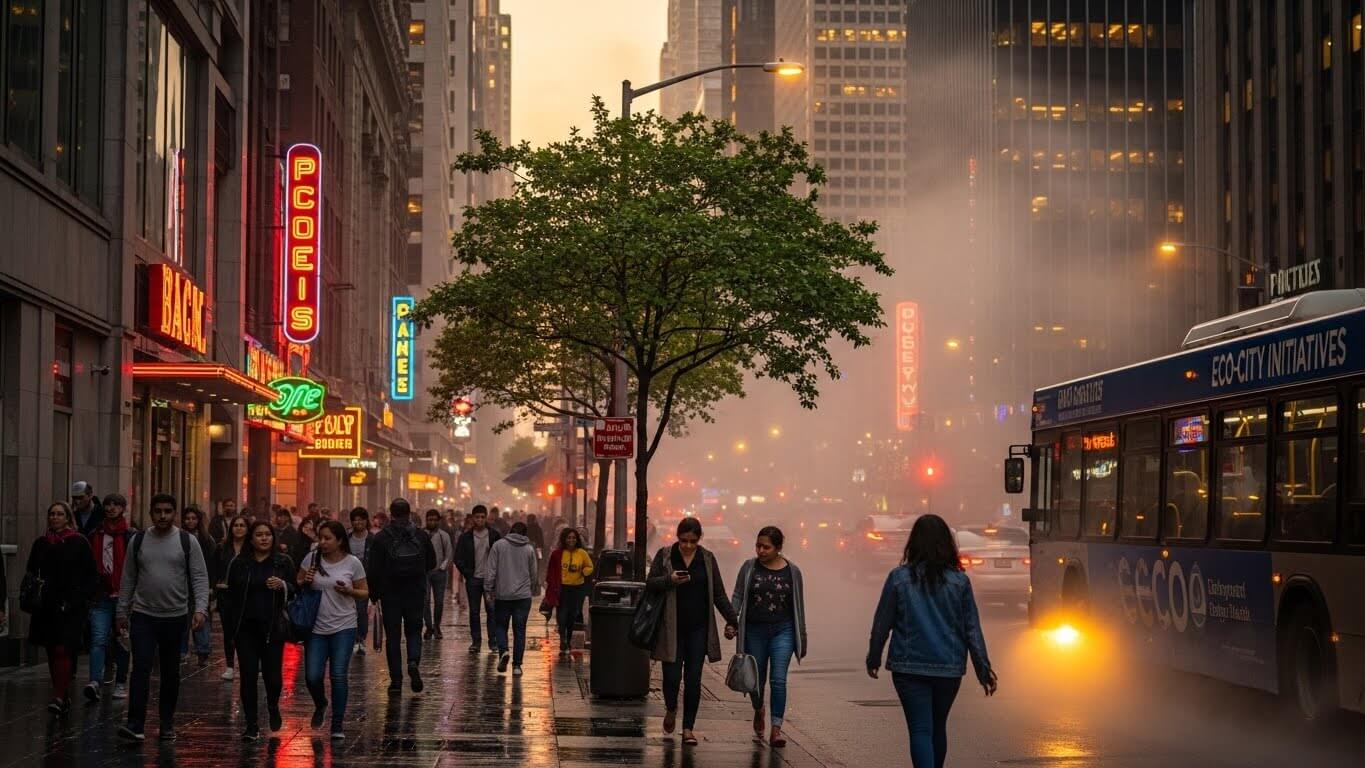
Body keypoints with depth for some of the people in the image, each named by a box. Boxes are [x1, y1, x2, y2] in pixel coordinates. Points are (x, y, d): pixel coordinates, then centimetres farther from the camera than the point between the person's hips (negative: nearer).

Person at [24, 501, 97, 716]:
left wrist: (79, 600, -11)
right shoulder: (40, 543, 10)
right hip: (47, 606, 5)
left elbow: (90, 576, 0)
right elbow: (31, 573, 15)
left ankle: (59, 697, -17)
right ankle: (63, 697, 15)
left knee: (63, 650, -14)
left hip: (72, 607, -5)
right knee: (52, 652, 7)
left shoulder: (79, 543, -1)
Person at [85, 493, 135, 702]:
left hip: (123, 596, -1)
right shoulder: (95, 536, 9)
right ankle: (95, 681, -22)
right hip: (100, 597, 2)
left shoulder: (131, 537, 0)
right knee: (98, 639, -11)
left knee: (122, 641, 9)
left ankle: (121, 683, 19)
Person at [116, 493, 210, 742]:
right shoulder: (138, 541, 5)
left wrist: (200, 608, -15)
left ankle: (167, 724, 19)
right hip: (143, 615, 0)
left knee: (171, 673, 9)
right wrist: (122, 612, 10)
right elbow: (128, 579, 11)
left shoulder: (187, 542, -1)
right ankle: (135, 725, -15)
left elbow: (200, 578, -3)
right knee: (141, 668, -11)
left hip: (175, 616, 0)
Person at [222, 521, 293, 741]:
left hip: (273, 628, -1)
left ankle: (273, 708, 29)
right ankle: (251, 725, 6)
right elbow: (230, 595, 10)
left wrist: (283, 586, -19)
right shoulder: (239, 563, 6)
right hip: (246, 627, 1)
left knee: (273, 676, -3)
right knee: (248, 676, -2)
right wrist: (229, 625, 7)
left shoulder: (283, 562, 4)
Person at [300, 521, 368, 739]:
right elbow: (297, 586, 11)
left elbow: (365, 592, 4)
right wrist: (305, 582, -11)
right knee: (312, 677, -2)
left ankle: (337, 725, 5)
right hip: (316, 628, 2)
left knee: (338, 676, -6)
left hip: (343, 627, -2)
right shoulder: (312, 559, 2)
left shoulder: (353, 563, -2)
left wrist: (349, 591, -16)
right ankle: (320, 705, 32)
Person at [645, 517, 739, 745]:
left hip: (698, 628, 1)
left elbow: (719, 594, 9)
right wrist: (669, 580, -19)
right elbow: (650, 584, 0)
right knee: (672, 675, -5)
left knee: (693, 679, -1)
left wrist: (731, 620, 2)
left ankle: (688, 727, 9)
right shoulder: (664, 556, 1)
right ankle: (671, 710, 27)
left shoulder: (707, 559, 6)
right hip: (672, 628, -1)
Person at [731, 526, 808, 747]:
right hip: (754, 631, 1)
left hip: (782, 631, -1)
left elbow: (798, 607, 7)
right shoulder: (749, 568, 2)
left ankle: (776, 730, -10)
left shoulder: (792, 571, 2)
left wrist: (802, 639, 8)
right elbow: (738, 596, 1)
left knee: (778, 680, -12)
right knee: (756, 680, 10)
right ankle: (758, 711, 42)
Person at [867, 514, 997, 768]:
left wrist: (873, 658, 12)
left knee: (920, 730, -4)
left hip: (909, 667, -2)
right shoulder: (959, 581, -1)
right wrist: (983, 668, 4)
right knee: (938, 727, 20)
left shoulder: (899, 577, -6)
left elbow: (882, 623, -1)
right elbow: (972, 629, -1)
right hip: (949, 668, 2)